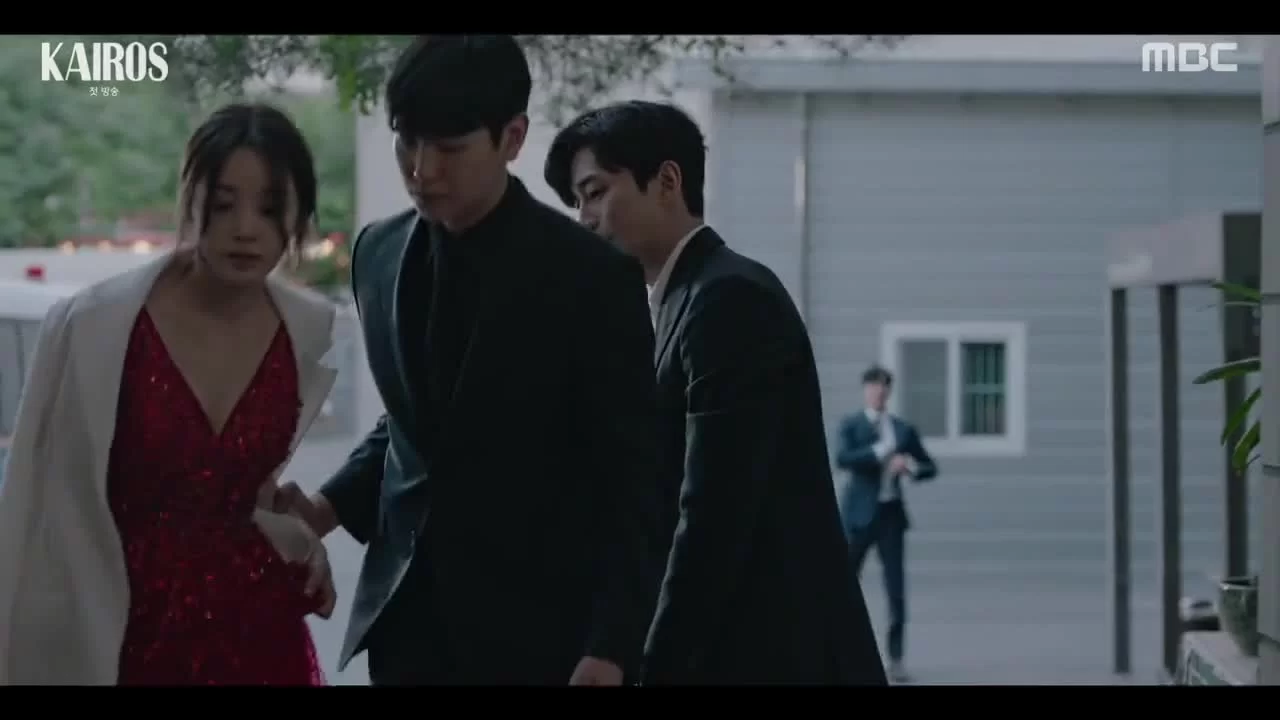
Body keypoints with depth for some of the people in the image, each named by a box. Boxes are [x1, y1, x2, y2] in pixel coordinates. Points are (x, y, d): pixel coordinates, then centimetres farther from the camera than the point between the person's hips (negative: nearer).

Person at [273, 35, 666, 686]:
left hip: (532, 625, -5)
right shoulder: (379, 255, 7)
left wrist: (611, 647, -14)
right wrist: (330, 506, 2)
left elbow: (630, 482, -8)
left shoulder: (589, 276, -10)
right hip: (407, 612, 5)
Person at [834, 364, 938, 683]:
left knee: (896, 589, -5)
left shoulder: (904, 430, 11)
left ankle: (896, 660, -2)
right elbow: (842, 459, -17)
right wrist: (880, 451, -23)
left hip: (891, 513, 2)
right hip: (859, 513, -2)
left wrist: (910, 466, -7)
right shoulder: (851, 426, 2)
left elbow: (930, 468, 15)